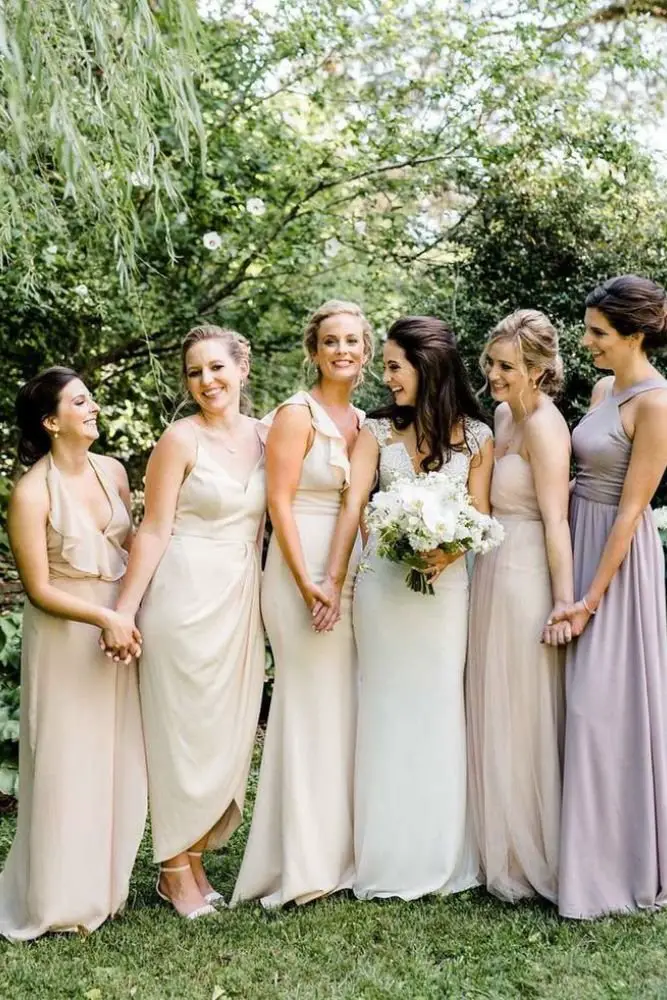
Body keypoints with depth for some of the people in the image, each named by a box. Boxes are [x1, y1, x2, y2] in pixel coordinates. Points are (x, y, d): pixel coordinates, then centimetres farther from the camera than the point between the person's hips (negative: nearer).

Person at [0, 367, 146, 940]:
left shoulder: (113, 471, 2)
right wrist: (105, 619, -21)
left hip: (122, 626, 6)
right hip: (66, 639, -6)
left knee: (118, 763, 12)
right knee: (69, 767, 3)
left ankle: (105, 886, 27)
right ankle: (61, 900, 18)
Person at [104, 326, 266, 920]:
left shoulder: (263, 436, 7)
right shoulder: (181, 440, -8)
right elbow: (155, 529, -10)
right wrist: (125, 609, -14)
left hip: (242, 597, 6)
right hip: (187, 595, -6)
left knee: (227, 728, 11)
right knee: (183, 728, 2)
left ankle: (196, 859, 27)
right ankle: (175, 870, 17)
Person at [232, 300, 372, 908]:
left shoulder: (363, 421, 14)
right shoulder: (298, 413, -8)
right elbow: (280, 501, -13)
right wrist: (307, 583, -19)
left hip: (354, 575, 7)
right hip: (304, 569, -7)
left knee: (346, 705, 10)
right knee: (310, 704, -3)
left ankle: (339, 850, 22)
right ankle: (304, 863, 7)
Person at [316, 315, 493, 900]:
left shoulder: (476, 436, 3)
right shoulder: (378, 431, 4)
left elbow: (478, 516, 0)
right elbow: (353, 506, -5)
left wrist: (446, 552, -20)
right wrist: (333, 581, -14)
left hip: (445, 581, 0)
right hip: (382, 580, 1)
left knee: (438, 707, 4)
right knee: (386, 709, 5)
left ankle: (440, 855, 16)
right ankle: (389, 857, 14)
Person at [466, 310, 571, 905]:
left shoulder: (543, 425, -15)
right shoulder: (503, 416, 12)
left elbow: (555, 520, -20)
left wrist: (564, 601, -22)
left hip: (526, 579, -9)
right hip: (493, 572, 9)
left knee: (522, 718, 1)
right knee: (494, 715, 15)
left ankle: (532, 862, 16)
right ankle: (504, 850, 28)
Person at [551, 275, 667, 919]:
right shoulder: (603, 389, 11)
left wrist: (591, 598, -17)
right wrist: (573, 583, 12)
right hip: (578, 544, 8)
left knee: (606, 706, -4)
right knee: (583, 702, 12)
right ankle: (586, 853, 25)